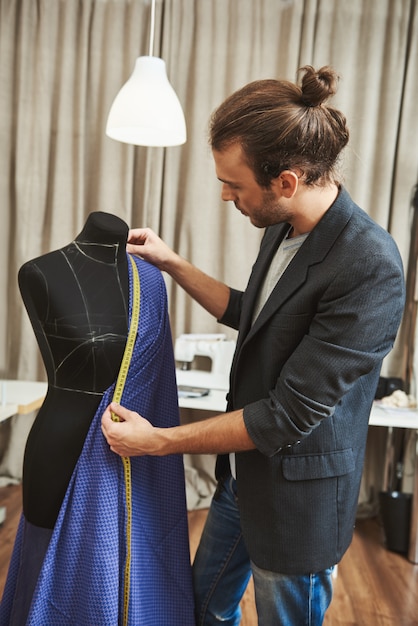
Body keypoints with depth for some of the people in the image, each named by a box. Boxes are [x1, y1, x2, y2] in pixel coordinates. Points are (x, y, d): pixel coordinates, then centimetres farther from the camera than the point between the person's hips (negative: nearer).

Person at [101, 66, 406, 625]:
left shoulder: (370, 268, -30)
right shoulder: (282, 228, -4)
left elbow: (289, 415, -28)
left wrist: (157, 441, -18)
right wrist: (172, 263, 6)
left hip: (296, 503, -7)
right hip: (240, 475, 7)